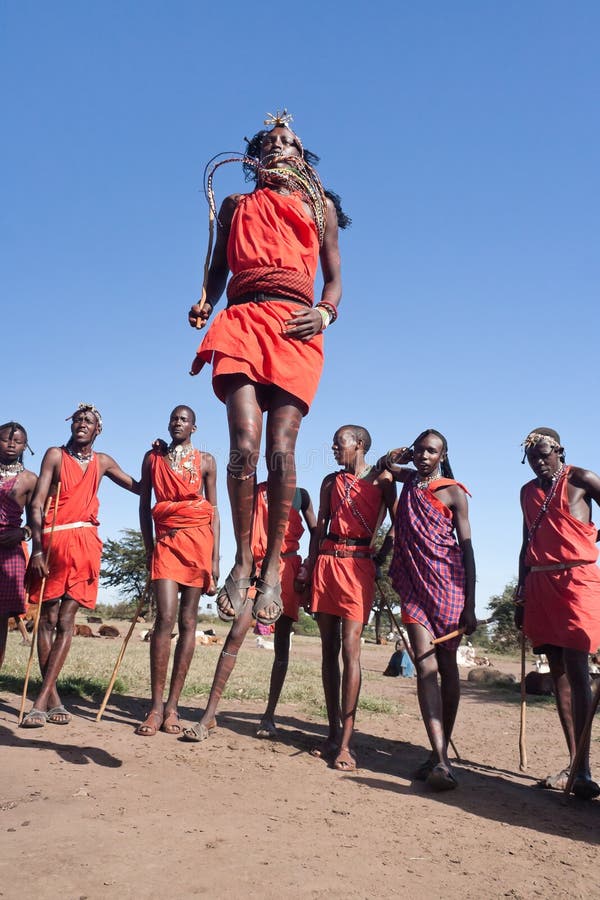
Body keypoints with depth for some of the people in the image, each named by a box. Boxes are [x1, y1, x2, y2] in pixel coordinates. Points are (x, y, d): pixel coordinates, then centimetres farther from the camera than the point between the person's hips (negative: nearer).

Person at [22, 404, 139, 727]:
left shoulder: (103, 462, 16)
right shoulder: (55, 455, 6)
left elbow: (139, 487, 24)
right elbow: (37, 504, -2)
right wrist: (37, 549, -13)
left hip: (86, 543, 2)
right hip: (53, 540, -2)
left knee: (66, 621, -4)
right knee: (48, 619, 0)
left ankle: (41, 700, -4)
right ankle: (53, 698, 7)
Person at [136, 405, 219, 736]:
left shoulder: (205, 461, 10)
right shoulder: (152, 457, 14)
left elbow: (213, 509, 6)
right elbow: (144, 506, 14)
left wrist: (214, 557, -2)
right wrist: (148, 549, 5)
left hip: (197, 540, 0)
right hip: (165, 540, 0)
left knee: (188, 621, -1)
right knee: (165, 617, -13)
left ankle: (172, 705, 3)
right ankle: (156, 707, -9)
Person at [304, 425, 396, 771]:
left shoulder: (381, 478, 5)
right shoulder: (331, 481, 17)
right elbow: (320, 528, 17)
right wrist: (308, 570, 9)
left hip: (359, 564, -5)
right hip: (327, 561, 5)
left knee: (350, 648, -13)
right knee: (329, 648, 4)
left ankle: (346, 742, -13)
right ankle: (334, 733, 10)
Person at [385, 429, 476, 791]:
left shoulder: (453, 492, 1)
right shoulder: (410, 480, 15)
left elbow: (467, 549, -2)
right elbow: (387, 463, 39)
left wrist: (470, 606, -8)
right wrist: (405, 452, 16)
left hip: (447, 583, -3)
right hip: (414, 583, 3)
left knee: (447, 666, 4)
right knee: (426, 667, -9)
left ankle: (441, 752, 14)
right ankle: (441, 761, -15)